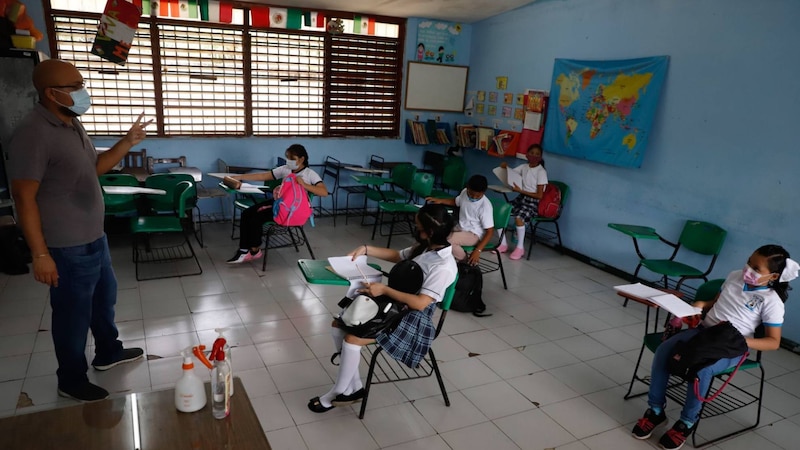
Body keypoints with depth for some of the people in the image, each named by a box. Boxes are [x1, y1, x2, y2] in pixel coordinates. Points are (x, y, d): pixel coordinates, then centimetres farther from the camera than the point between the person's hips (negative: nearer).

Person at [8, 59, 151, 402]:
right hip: (68, 247, -9)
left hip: (94, 237, 9)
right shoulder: (33, 134, -22)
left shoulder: (72, 125, 7)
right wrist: (40, 254, -21)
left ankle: (108, 352, 45)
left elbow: (95, 167, 19)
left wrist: (128, 142, 5)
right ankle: (71, 381, 27)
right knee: (74, 314, 7)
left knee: (104, 297, 24)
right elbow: (24, 198, -21)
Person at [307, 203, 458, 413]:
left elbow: (420, 302, -27)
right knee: (339, 325, 2)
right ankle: (353, 388, 10)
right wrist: (366, 249, 8)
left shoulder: (443, 266, -23)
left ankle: (336, 394, 4)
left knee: (352, 339, -19)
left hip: (413, 319, -10)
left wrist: (384, 290, -24)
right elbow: (397, 256, 19)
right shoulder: (425, 247, 4)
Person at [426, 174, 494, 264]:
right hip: (460, 228, 7)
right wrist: (440, 200, 2)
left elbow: (490, 231, -21)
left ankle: (464, 261, -5)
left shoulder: (485, 206, -24)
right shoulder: (464, 192, -5)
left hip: (474, 234, -7)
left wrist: (478, 251, -28)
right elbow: (455, 201, 20)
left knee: (447, 240, -29)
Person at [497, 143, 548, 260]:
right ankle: (503, 244, -3)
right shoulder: (523, 167, 7)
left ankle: (520, 248, -15)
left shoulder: (541, 172, -11)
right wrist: (505, 167, -6)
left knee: (518, 217, -33)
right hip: (521, 198, 6)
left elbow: (539, 195, -14)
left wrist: (520, 190, -18)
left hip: (533, 202, -6)